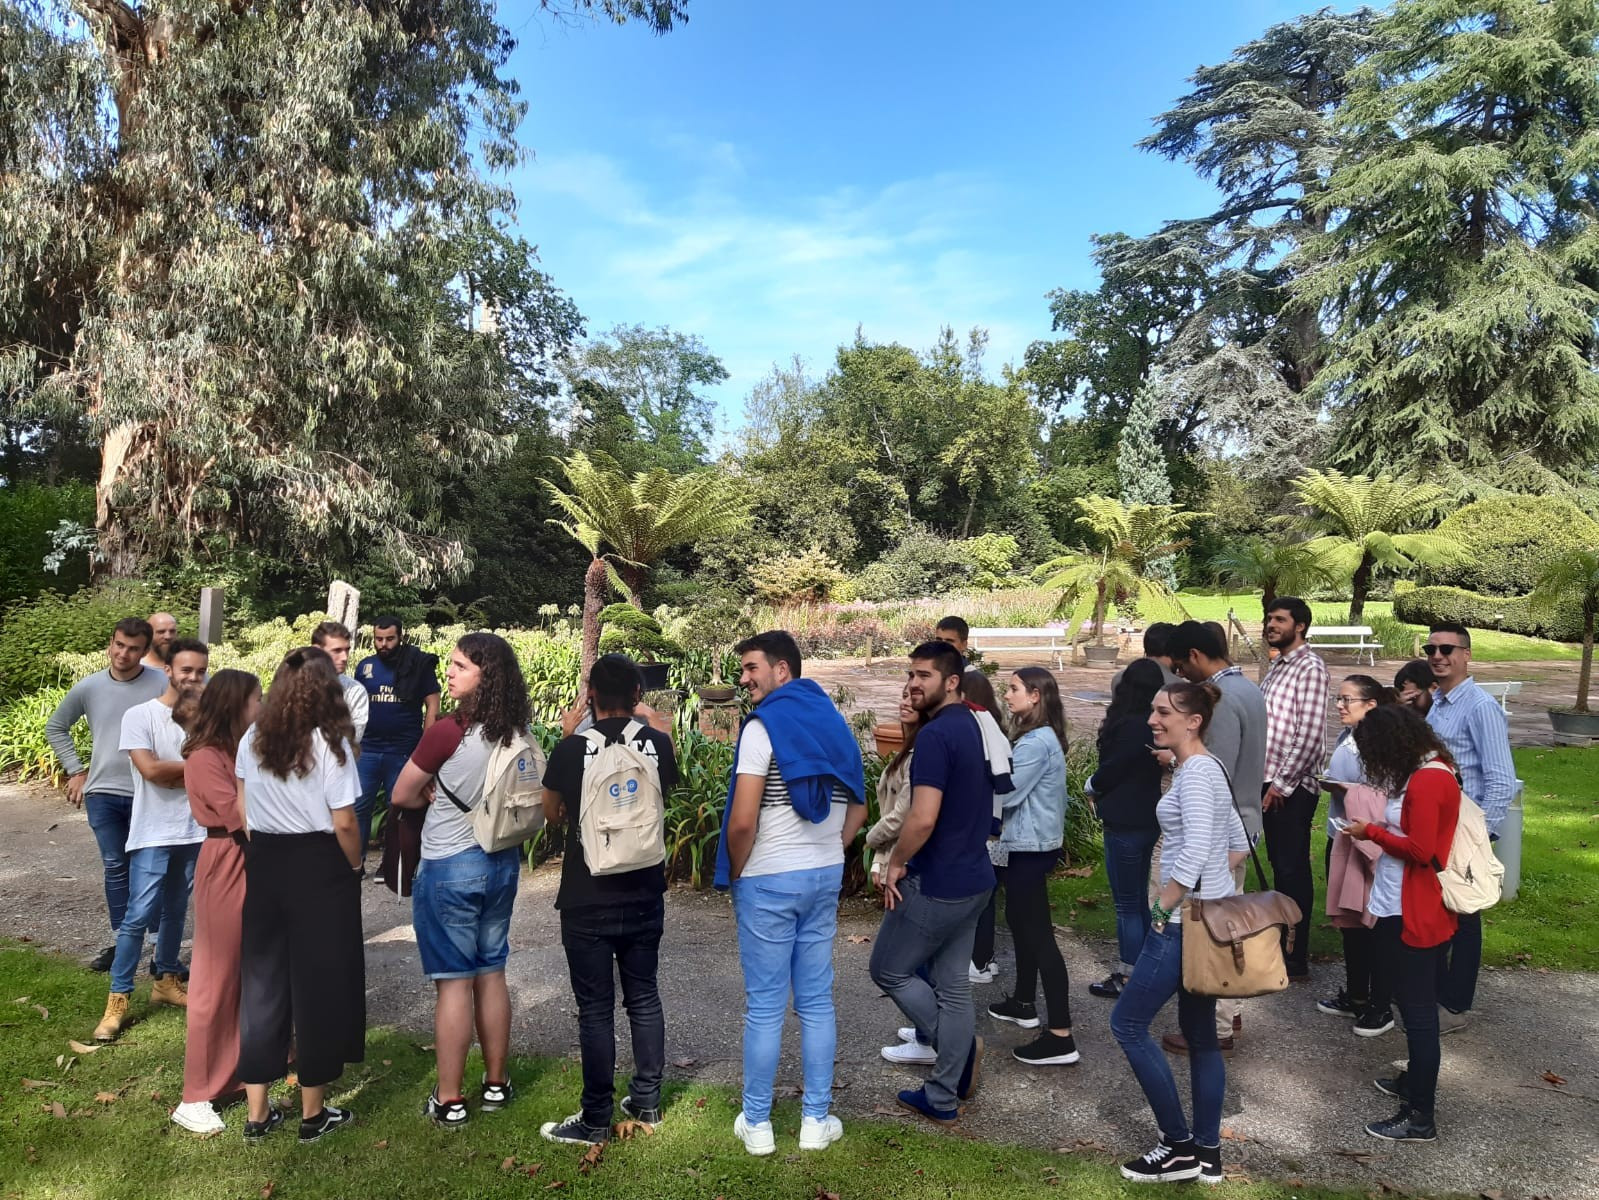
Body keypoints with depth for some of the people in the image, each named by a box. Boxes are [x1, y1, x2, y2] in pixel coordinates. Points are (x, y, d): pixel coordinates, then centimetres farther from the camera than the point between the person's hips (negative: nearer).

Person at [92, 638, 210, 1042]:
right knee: (138, 917, -4)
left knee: (174, 913, 16)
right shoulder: (139, 716, -8)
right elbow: (151, 770, -16)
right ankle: (118, 999, 5)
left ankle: (166, 981, 30)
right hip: (153, 835, -3)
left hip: (194, 832, 3)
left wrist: (173, 773, -15)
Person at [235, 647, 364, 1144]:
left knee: (261, 982, 14)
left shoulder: (252, 740, 2)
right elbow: (344, 824, -16)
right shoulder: (329, 744, -15)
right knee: (319, 985, 7)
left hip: (263, 864, 5)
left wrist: (261, 855, 17)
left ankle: (257, 1113, 23)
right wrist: (355, 866, 0)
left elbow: (244, 815, 7)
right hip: (319, 869, -5)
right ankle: (313, 1113, 20)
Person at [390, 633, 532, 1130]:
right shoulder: (517, 733, -3)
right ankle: (496, 1083, 29)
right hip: (503, 861, 6)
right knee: (491, 974, 17)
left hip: (450, 867, -6)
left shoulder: (446, 734, -21)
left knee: (453, 982, 4)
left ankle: (449, 1099, 15)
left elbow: (401, 796, -9)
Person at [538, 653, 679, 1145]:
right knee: (644, 997, 17)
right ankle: (647, 1100, 28)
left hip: (587, 900, -3)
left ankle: (596, 1119, 16)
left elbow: (551, 812, 2)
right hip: (645, 893, 3)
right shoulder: (658, 743, -7)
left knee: (596, 1008, 6)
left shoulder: (572, 748, -14)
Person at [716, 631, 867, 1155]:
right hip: (825, 876, 6)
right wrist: (826, 854, 15)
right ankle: (816, 1119, 21)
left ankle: (757, 1123, 17)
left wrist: (735, 874, -4)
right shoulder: (834, 723, 7)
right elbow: (857, 811, 12)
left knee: (764, 1005, 5)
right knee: (816, 1001, 13)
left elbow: (742, 821, -20)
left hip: (769, 881, -6)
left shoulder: (763, 726, -15)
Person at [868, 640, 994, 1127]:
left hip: (936, 883, -9)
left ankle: (963, 1045, 8)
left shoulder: (936, 735, -21)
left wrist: (896, 863, -12)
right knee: (953, 985, 15)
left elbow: (923, 818, -27)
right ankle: (942, 1097, 23)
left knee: (888, 969, 10)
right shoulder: (977, 727, 8)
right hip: (973, 878, 9)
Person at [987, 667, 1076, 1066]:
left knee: (1038, 933, -8)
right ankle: (1023, 1002, 39)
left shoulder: (1036, 742, -21)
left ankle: (1060, 1038, -5)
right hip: (1029, 843, 11)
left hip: (1030, 847, -11)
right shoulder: (1043, 736, 11)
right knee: (1020, 921, 23)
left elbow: (1006, 793, -22)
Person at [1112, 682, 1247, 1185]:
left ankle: (1180, 1145, 10)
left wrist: (1162, 908, -19)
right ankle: (1207, 1153, 26)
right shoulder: (1207, 769, 12)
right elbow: (1238, 844, 19)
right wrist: (1215, 884, 14)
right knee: (1200, 1033, 16)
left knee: (1128, 1022, 1)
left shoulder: (1195, 772, -18)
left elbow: (1195, 850, -28)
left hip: (1188, 921, -10)